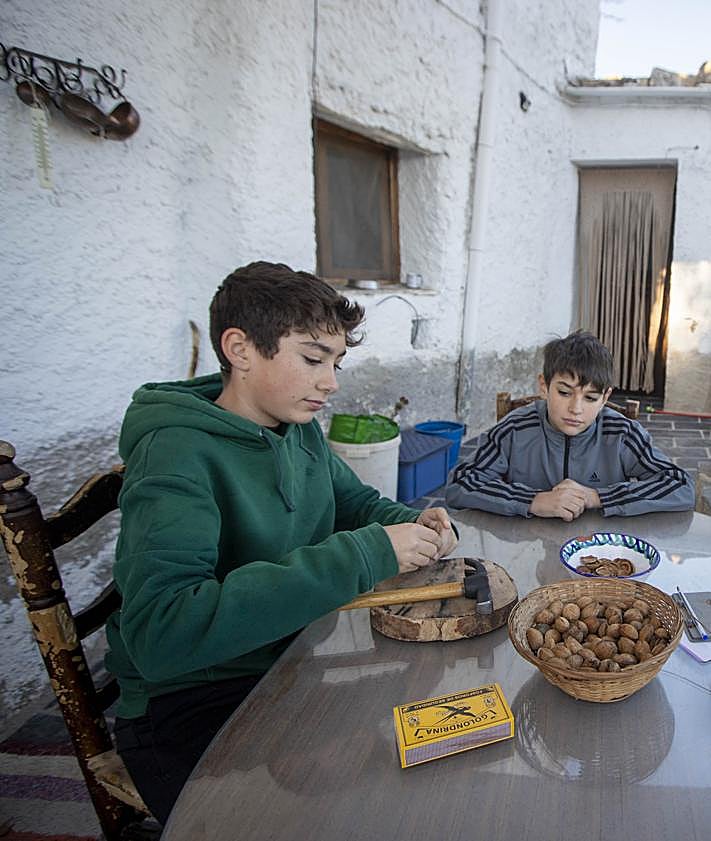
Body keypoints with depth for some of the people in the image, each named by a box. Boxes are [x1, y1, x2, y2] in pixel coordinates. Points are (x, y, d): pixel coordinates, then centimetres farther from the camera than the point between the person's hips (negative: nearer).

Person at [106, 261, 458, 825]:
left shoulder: (298, 429, 0)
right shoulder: (179, 453, -22)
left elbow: (358, 503, 15)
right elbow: (160, 635, -34)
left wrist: (414, 526, -9)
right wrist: (365, 556, -34)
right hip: (190, 705, -6)